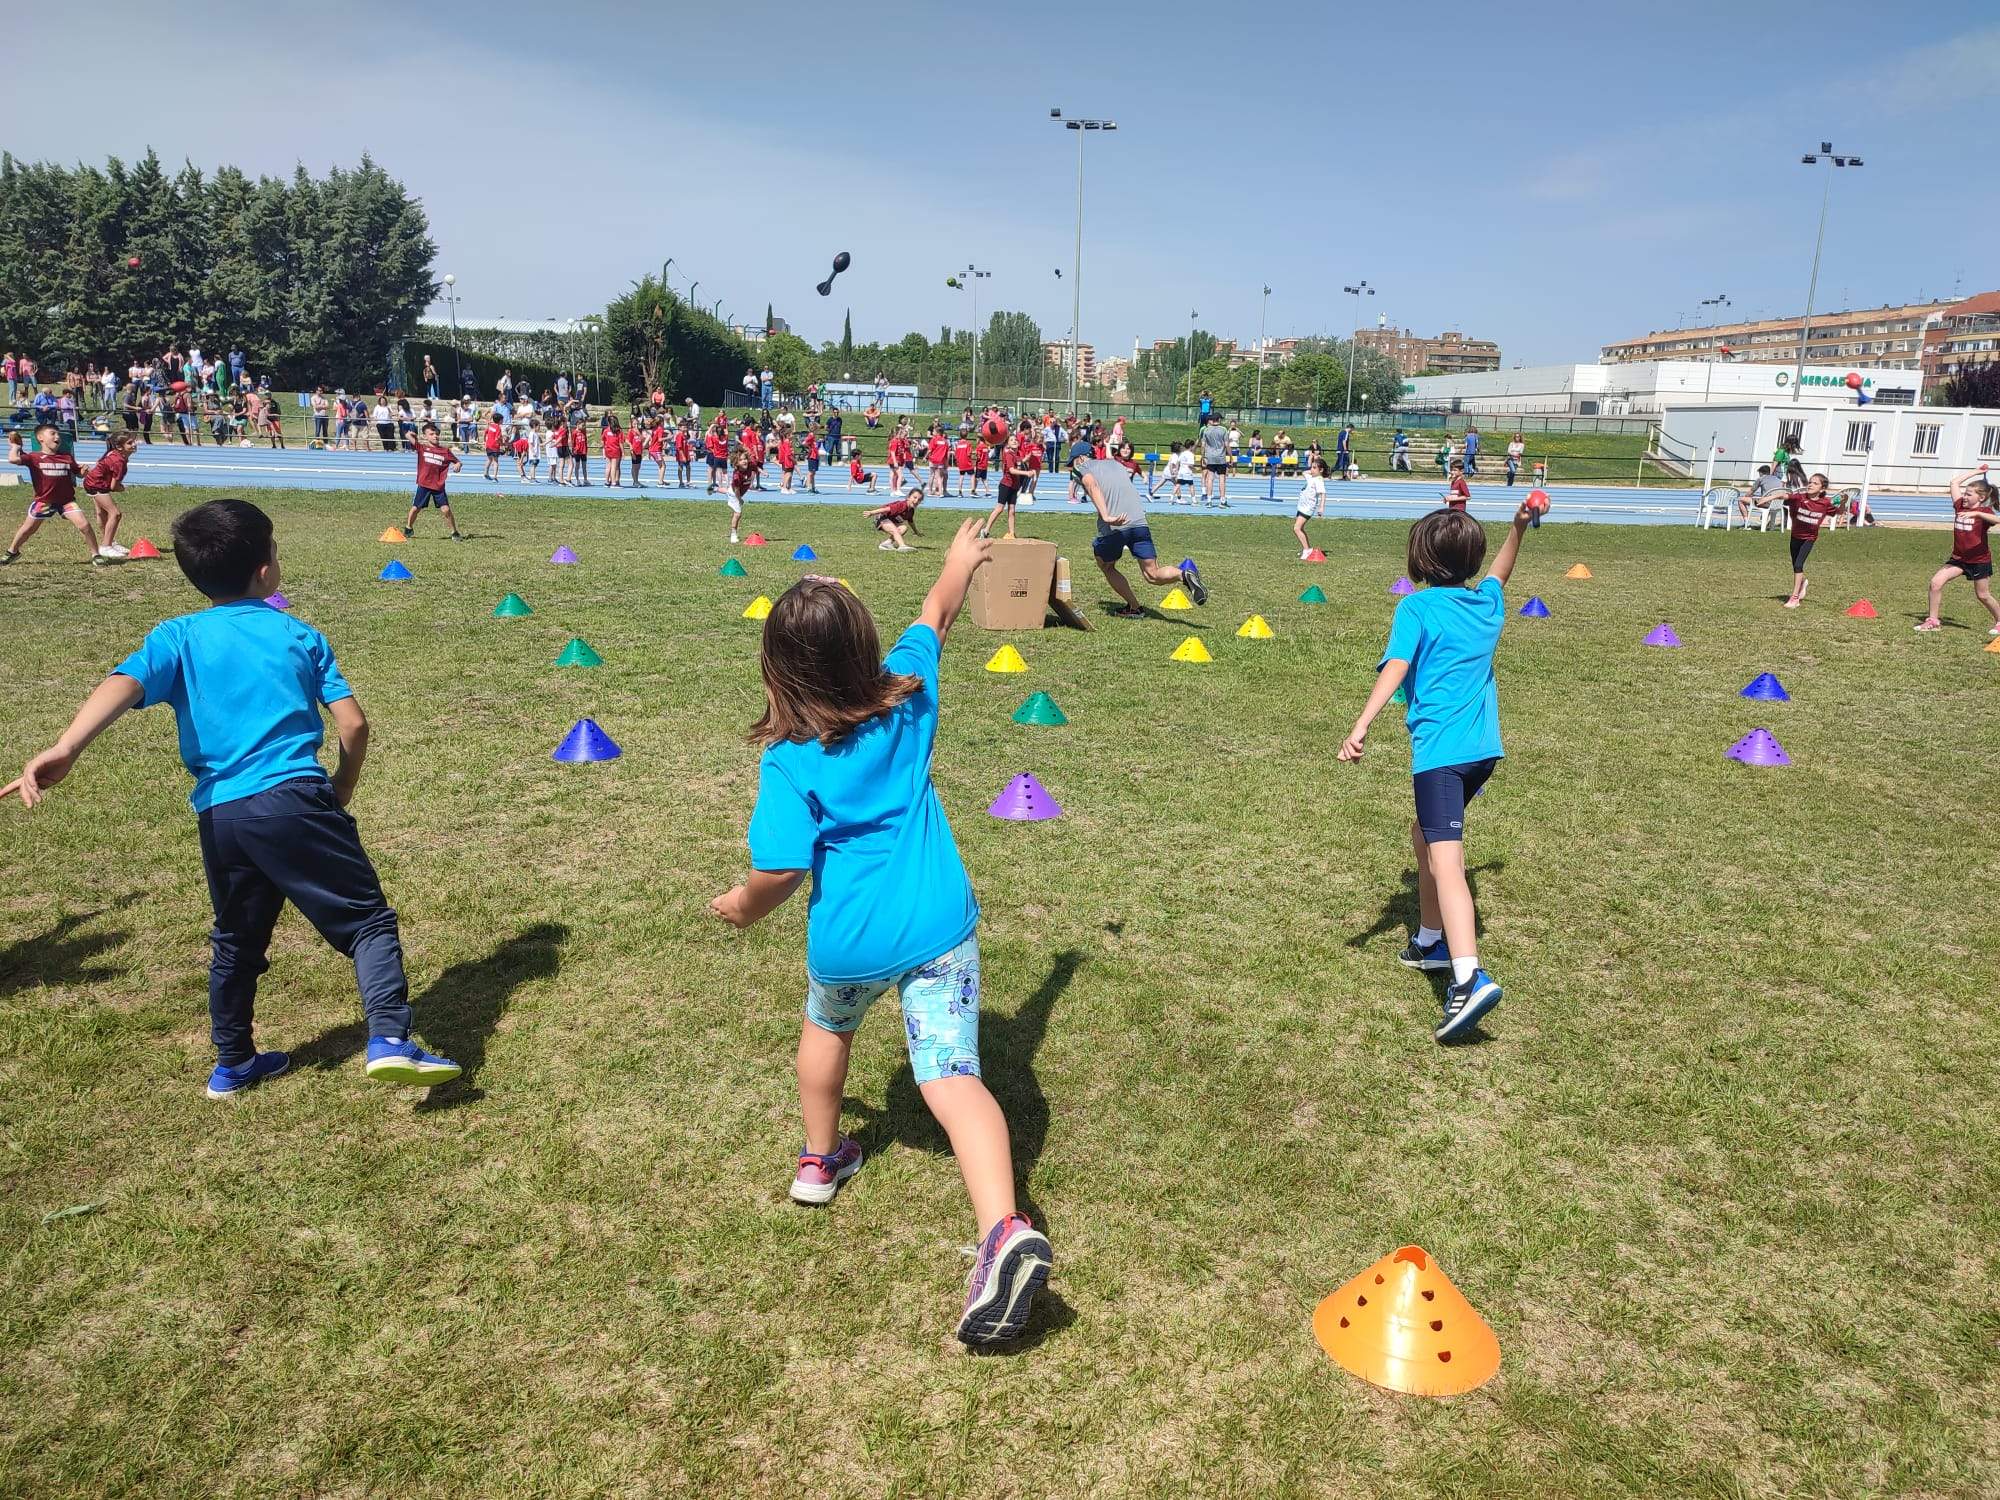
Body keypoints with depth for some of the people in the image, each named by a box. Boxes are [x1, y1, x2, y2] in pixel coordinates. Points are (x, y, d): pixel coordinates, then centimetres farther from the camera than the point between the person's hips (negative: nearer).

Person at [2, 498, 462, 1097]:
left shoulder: (177, 636, 10)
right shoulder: (300, 634, 9)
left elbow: (124, 685, -10)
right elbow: (353, 725, 4)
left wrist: (65, 748, -23)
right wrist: (344, 785, 21)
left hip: (218, 815, 3)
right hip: (295, 798, -3)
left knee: (236, 941, 22)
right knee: (368, 919, 0)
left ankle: (232, 1065, 34)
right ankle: (389, 1040, -18)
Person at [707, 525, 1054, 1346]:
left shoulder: (790, 761, -14)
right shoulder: (907, 699, -3)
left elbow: (780, 871, -18)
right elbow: (935, 621, 16)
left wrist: (743, 906, 4)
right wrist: (960, 564, 34)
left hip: (847, 941, -1)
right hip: (939, 927, 2)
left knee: (827, 1027, 31)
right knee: (952, 1076, -8)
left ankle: (820, 1159, 47)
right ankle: (1004, 1231, -26)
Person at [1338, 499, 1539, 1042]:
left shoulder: (1416, 607, -3)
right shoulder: (1489, 601, 15)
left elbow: (1395, 668, -18)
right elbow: (1498, 573, 40)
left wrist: (1361, 725, -26)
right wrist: (1518, 527, 47)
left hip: (1439, 748, -7)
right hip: (1484, 747, 8)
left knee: (1445, 859, -18)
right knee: (1426, 834, 27)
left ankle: (1470, 977, -34)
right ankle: (1432, 940, 36)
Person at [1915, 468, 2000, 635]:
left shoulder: (1984, 512, -13)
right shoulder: (1960, 506, 1)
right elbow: (1954, 483, 8)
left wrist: (1976, 513, -46)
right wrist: (1976, 472, 11)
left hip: (1980, 560, -5)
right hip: (1959, 558, 5)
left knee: (1983, 595, 7)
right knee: (1936, 582, -13)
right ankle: (1933, 620, -6)